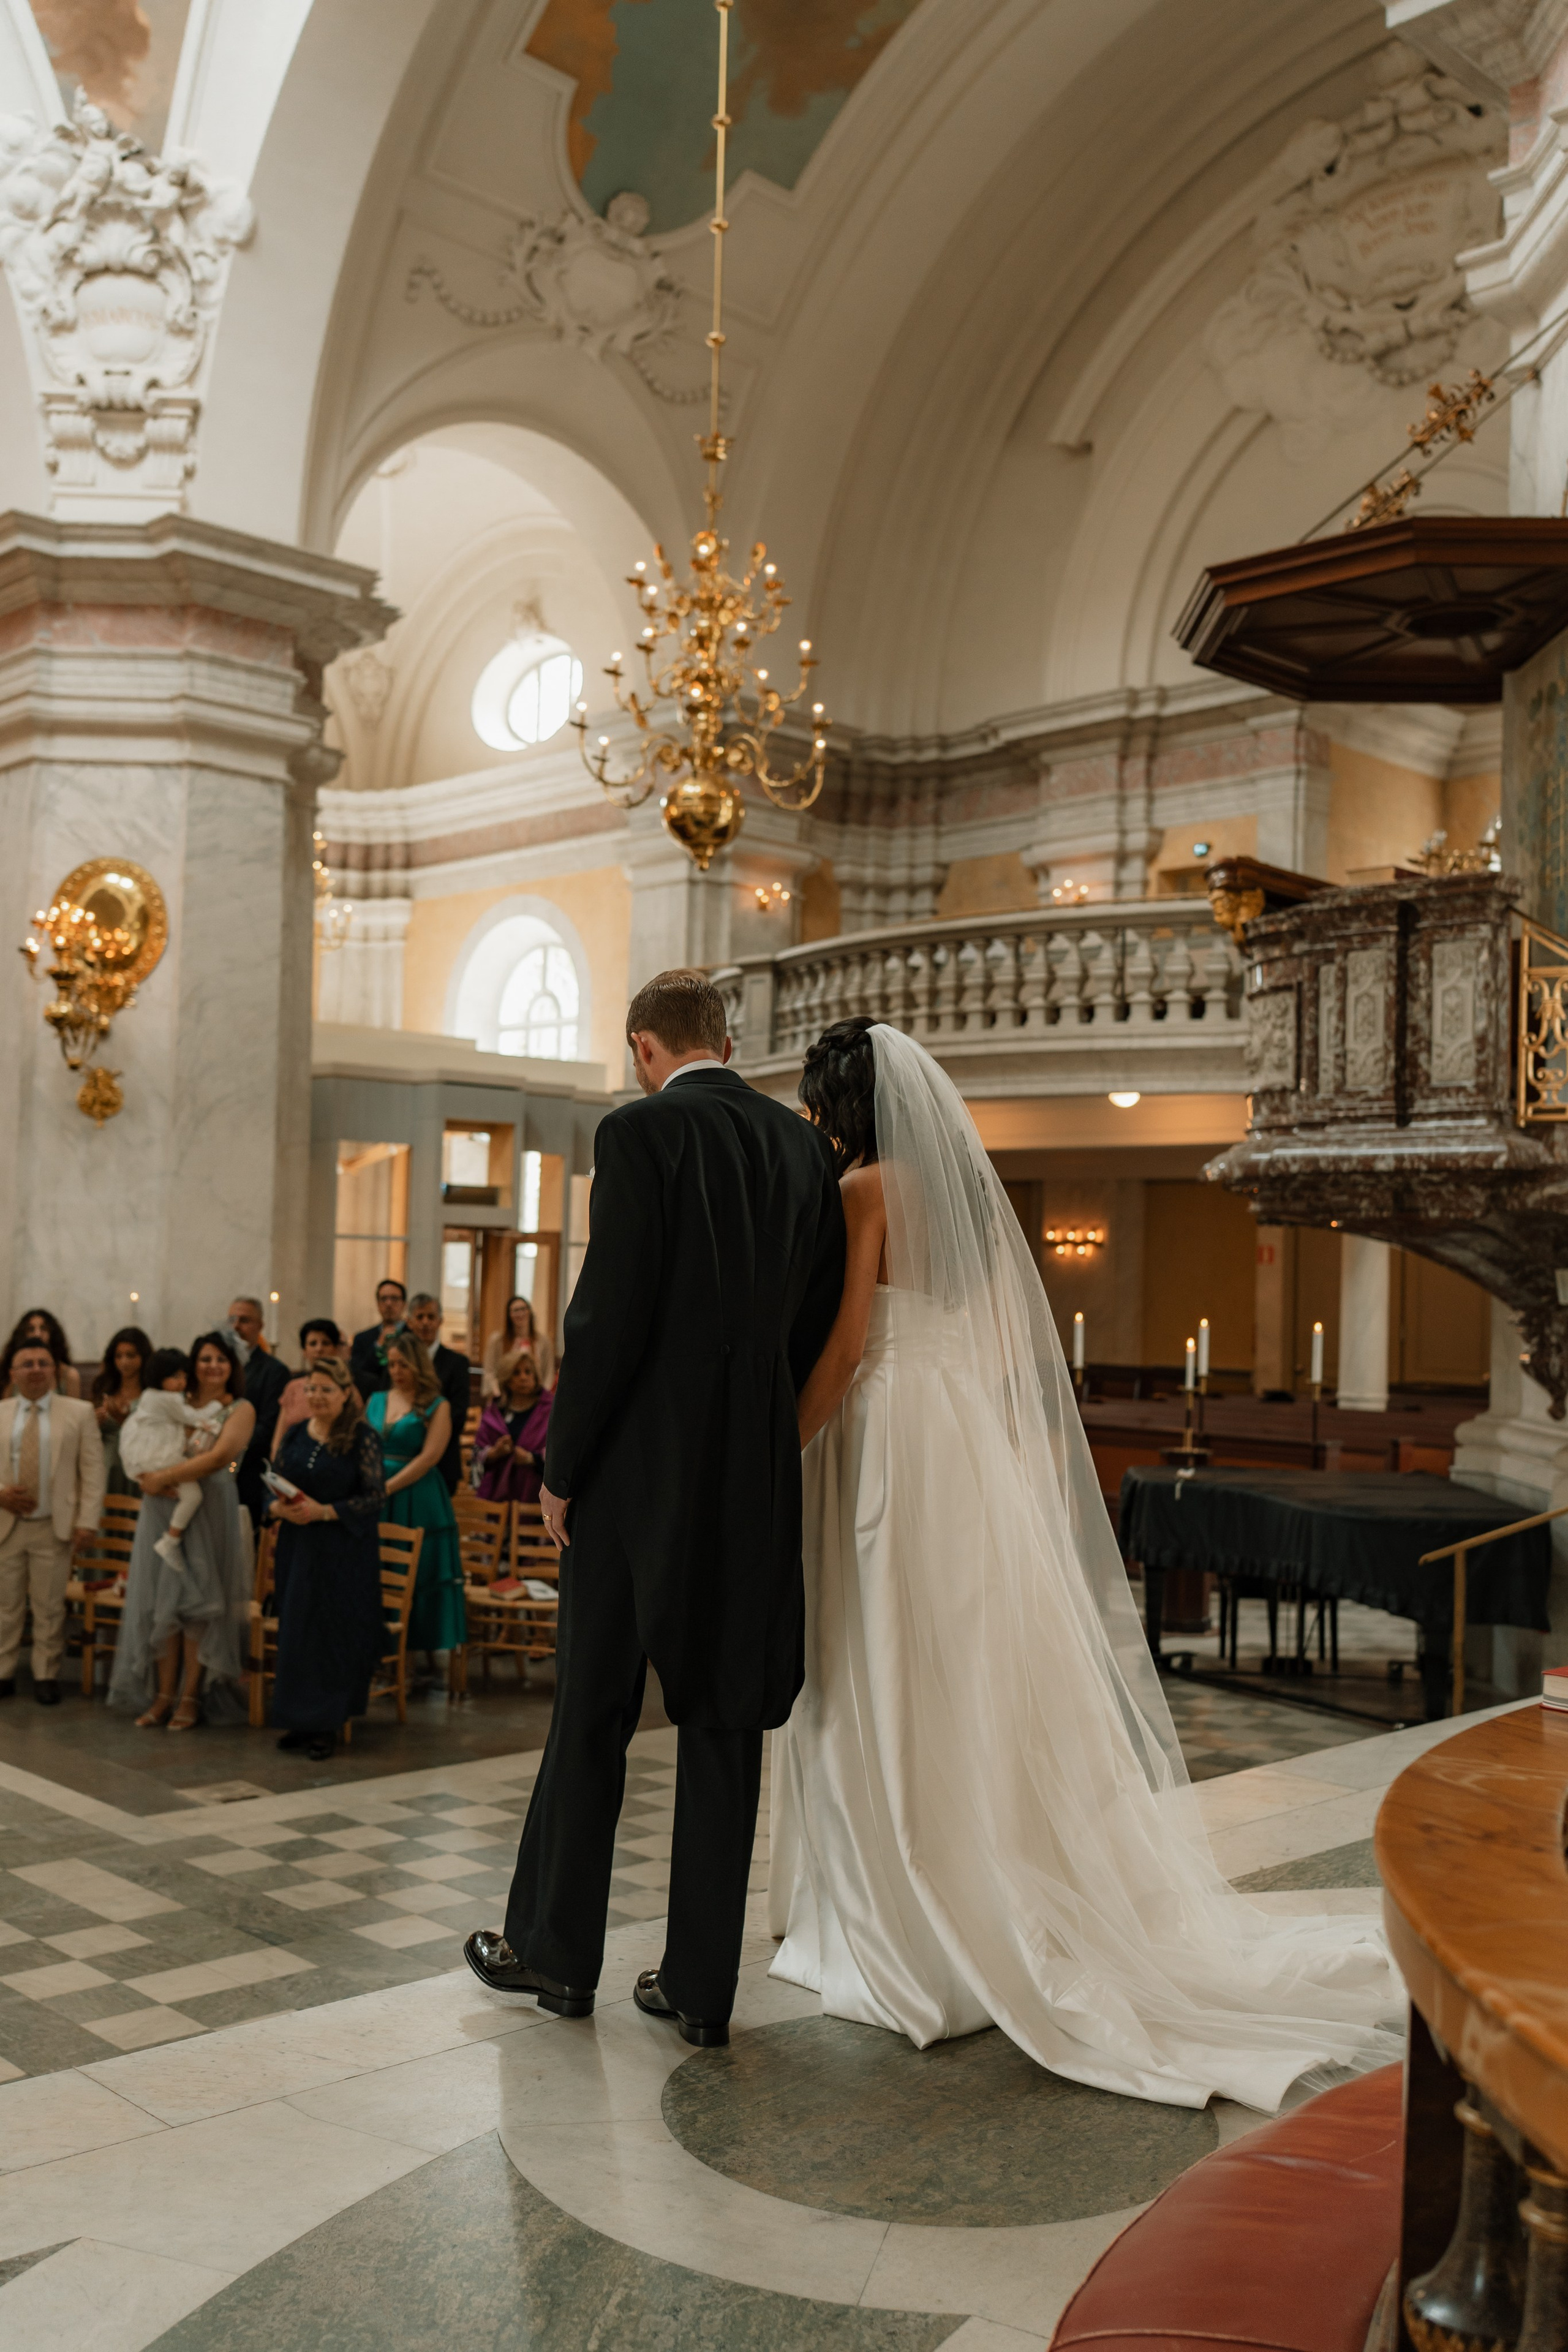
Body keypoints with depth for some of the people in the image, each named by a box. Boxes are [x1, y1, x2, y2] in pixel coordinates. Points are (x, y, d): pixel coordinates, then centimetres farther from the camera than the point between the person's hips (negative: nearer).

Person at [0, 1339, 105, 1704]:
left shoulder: (79, 1412, 4)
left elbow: (92, 1470, 1)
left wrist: (87, 1520, -7)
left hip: (55, 1527, -1)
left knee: (50, 1607, 3)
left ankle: (46, 1676, 13)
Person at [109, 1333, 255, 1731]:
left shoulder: (240, 1410, 0)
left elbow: (220, 1457, -15)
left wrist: (167, 1477, -18)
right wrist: (153, 1481, -13)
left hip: (210, 1511, -4)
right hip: (164, 1510, 4)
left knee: (197, 1601, -1)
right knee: (162, 1600, 3)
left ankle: (191, 1696, 7)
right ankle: (164, 1694, 10)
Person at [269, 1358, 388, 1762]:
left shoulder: (363, 1438, -8)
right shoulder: (295, 1434, 8)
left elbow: (376, 1496, -11)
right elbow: (274, 1485, 13)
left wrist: (324, 1511, -18)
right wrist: (280, 1508, -9)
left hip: (345, 1550, -5)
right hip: (297, 1546, 5)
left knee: (335, 1633, -3)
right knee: (295, 1631, 6)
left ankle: (327, 1725, 7)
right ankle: (300, 1718, 18)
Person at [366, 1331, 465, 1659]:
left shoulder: (436, 1407, -3)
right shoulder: (377, 1401, 12)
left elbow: (429, 1456, -11)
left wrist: (387, 1487, -15)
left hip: (418, 1502, -4)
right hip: (378, 1503, 5)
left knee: (423, 1578, -2)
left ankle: (434, 1660, 4)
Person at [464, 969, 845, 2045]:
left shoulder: (642, 1132, -9)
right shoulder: (805, 1145, 8)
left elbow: (611, 1311, -15)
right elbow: (820, 1318, 10)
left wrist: (563, 1466, -6)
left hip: (644, 1468, -5)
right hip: (759, 1475, 5)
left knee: (592, 1716, 10)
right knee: (725, 1724, 10)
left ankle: (555, 1951, 24)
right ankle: (702, 1984, 17)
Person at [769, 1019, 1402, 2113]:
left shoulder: (869, 1186, -9)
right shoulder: (967, 1187, 14)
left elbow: (845, 1343, -14)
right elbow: (1000, 1337, 15)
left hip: (893, 1444, -8)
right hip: (973, 1443, 8)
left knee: (896, 1688, -1)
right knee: (986, 1678, 12)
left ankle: (914, 1940, 6)